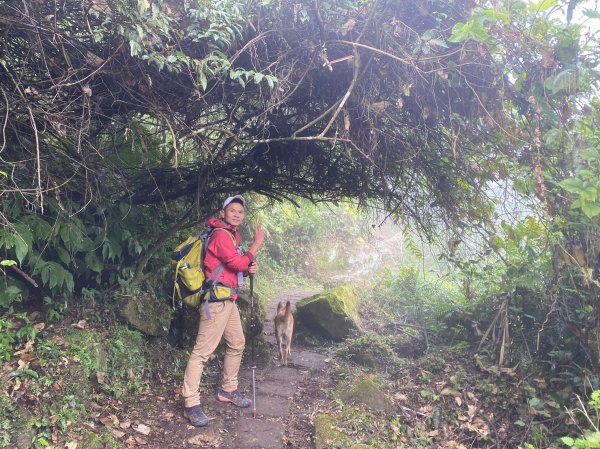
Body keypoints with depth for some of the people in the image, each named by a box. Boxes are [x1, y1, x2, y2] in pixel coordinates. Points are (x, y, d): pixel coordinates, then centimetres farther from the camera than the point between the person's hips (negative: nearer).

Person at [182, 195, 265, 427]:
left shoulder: (232, 235, 17)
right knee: (202, 351, -8)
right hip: (216, 300, -11)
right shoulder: (221, 235, -13)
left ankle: (228, 390, 32)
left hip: (228, 300, 11)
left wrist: (248, 269, 1)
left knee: (237, 343, 18)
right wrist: (257, 242, -10)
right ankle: (191, 404, -4)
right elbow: (239, 263, -20)